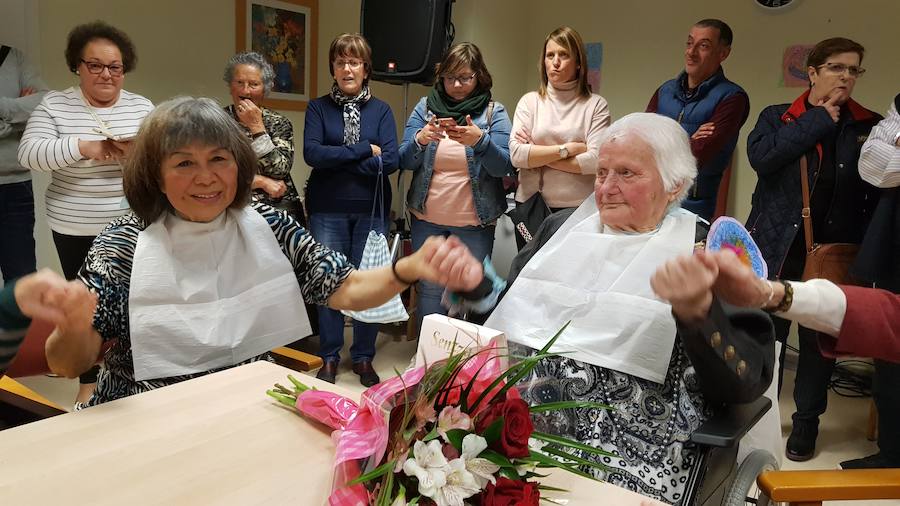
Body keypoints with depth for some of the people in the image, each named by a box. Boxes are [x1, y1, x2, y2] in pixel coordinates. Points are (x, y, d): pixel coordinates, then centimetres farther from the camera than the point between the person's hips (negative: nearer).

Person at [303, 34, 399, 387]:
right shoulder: (318, 108, 6)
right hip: (328, 210, 0)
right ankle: (329, 358, 19)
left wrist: (337, 160, -11)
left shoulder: (381, 110, 7)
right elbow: (312, 153, -10)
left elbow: (391, 160, -7)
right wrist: (365, 150, -11)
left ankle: (363, 358, 19)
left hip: (371, 210, 1)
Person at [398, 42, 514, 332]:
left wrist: (480, 140, -27)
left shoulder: (494, 112, 0)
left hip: (474, 221, -1)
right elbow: (404, 161, 0)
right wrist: (420, 140, -21)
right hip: (427, 218, 2)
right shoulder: (425, 107, 4)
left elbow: (503, 168, -9)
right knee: (429, 290, 8)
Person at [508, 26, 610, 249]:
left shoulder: (596, 105, 2)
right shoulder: (530, 101, 6)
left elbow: (596, 161, -11)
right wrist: (568, 149, -10)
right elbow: (517, 155, -7)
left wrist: (538, 156, -8)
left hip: (579, 208, -1)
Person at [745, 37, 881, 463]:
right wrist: (818, 121, -10)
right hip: (776, 249, -1)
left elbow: (882, 192, 2)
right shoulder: (777, 117, 4)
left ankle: (807, 420, 26)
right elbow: (760, 157, -16)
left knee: (821, 339, 9)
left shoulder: (871, 128, 6)